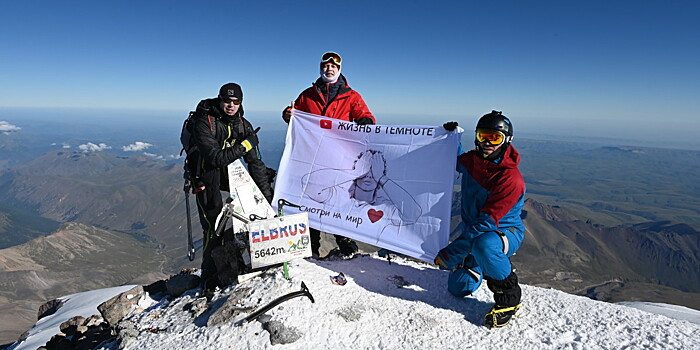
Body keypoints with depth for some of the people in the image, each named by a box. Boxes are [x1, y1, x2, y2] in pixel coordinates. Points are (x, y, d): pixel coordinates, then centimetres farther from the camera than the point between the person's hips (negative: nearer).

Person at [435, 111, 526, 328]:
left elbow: (486, 222, -31)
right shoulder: (471, 159, -8)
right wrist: (451, 136, 0)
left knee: (483, 244, -42)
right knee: (458, 288, 6)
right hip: (474, 231, 6)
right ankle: (482, 266, 39)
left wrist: (451, 252, -31)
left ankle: (509, 298, -15)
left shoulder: (511, 179, -28)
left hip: (505, 232, -6)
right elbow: (455, 161, 19)